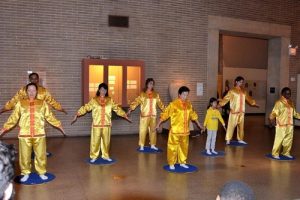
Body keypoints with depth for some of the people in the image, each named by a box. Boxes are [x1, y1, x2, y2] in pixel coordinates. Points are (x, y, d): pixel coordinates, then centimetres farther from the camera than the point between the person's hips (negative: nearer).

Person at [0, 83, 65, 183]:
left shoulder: (42, 103, 6)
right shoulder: (20, 103, 6)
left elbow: (50, 117, 11)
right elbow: (13, 118, 9)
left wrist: (58, 125, 8)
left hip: (39, 134, 0)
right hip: (24, 134, 0)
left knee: (41, 155, 6)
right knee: (24, 156, 6)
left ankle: (42, 173, 23)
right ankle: (25, 173, 25)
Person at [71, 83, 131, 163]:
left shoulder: (110, 100, 5)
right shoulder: (94, 100, -1)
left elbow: (117, 109, 10)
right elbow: (85, 108, -3)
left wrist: (125, 116, 9)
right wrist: (76, 115, -11)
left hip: (107, 125, 2)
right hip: (96, 125, -2)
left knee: (106, 141, 10)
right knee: (95, 141, 2)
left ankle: (106, 156, 24)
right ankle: (93, 156, 16)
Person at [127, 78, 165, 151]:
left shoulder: (156, 94, 7)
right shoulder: (142, 94, -6)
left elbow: (160, 103, 15)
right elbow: (136, 102, -14)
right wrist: (130, 109, -24)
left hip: (153, 115, 4)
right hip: (145, 115, -4)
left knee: (153, 130, 11)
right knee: (143, 130, -2)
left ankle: (152, 145, 23)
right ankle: (141, 146, 8)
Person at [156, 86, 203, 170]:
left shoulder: (189, 104, 5)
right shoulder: (173, 104, -12)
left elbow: (193, 114, 19)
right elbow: (165, 114, -9)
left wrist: (199, 124, 26)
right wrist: (158, 124, -10)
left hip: (185, 131, 5)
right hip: (175, 131, -5)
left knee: (184, 147, 15)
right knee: (173, 147, 2)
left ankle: (182, 162, 29)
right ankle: (171, 164, 15)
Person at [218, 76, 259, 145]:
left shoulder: (243, 91, 11)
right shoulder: (232, 91, -6)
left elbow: (248, 98, 25)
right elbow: (226, 98, -12)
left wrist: (254, 103, 27)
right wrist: (219, 105, -21)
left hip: (241, 112, 6)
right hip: (234, 111, -6)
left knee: (241, 126, 13)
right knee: (231, 125, -7)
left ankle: (240, 139, 25)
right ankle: (228, 140, -3)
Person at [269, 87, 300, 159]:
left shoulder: (291, 103, 12)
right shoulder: (279, 103, -10)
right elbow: (274, 112, -17)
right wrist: (272, 119, -32)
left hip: (290, 125, 7)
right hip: (281, 125, -7)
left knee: (289, 140, 13)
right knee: (279, 139, -5)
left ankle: (286, 153, 27)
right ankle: (275, 153, 6)